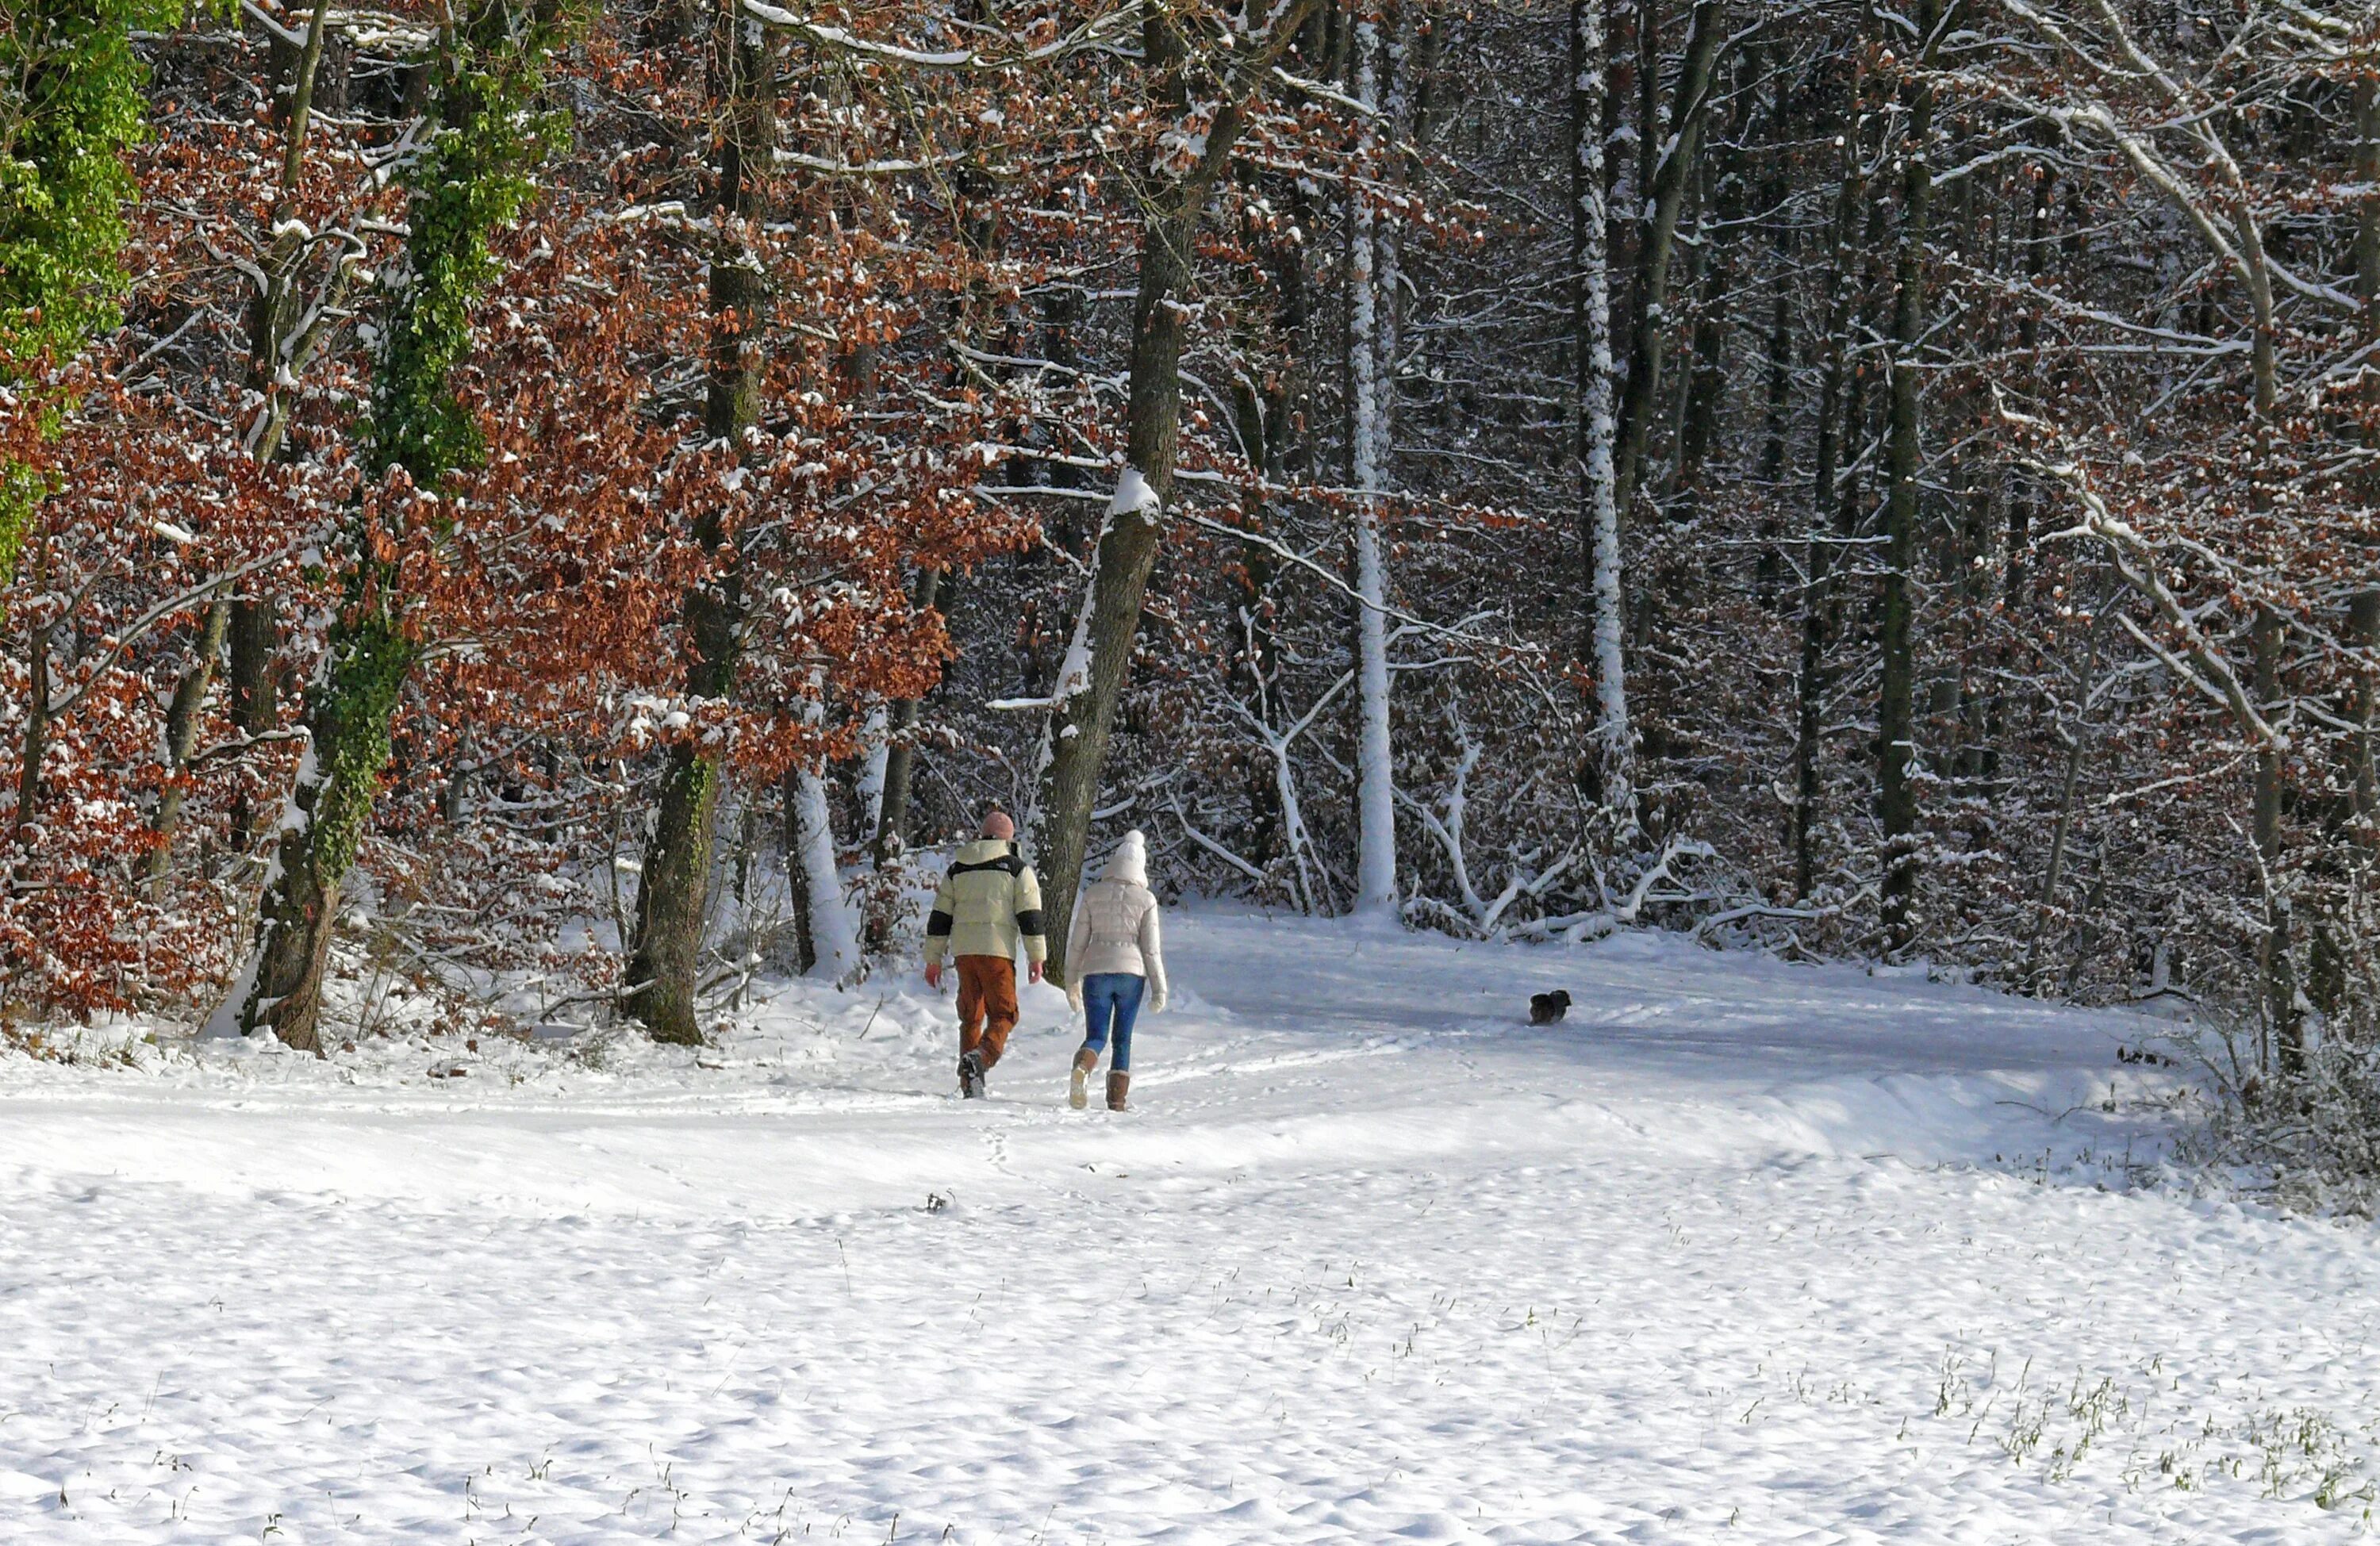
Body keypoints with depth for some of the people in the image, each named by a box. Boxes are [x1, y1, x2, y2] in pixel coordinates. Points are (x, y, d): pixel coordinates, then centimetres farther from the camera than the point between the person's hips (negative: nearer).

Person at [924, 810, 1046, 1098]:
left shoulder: (957, 869, 15)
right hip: (998, 951, -4)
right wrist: (1036, 956, 2)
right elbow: (1030, 915, -2)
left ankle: (969, 1084, 6)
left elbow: (940, 916, 14)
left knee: (970, 1016, 12)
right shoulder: (1017, 869, 3)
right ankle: (980, 1057, -28)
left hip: (964, 950, 4)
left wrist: (934, 958, 18)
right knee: (1003, 1015, 0)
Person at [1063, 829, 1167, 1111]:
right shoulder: (1146, 899, 0)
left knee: (1095, 1037, 3)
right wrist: (1159, 989, 4)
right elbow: (1151, 948, -1)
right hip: (1131, 972, 0)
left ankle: (1081, 1068, -29)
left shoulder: (1092, 895, 4)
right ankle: (1117, 1101, 4)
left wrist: (1072, 982, 14)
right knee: (1122, 1040, 10)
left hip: (1096, 971, 0)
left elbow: (1077, 942, 5)